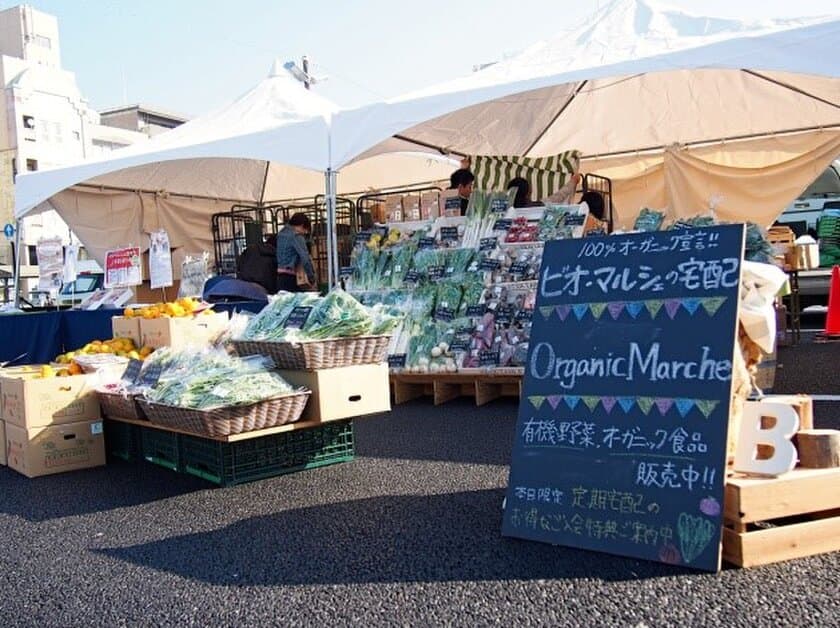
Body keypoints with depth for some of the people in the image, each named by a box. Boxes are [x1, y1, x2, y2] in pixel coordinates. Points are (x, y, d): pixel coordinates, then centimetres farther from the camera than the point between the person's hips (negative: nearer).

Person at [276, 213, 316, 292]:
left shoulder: (282, 233, 16)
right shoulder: (296, 236, -10)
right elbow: (305, 258, -15)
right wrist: (312, 278, -7)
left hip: (279, 274, 9)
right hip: (288, 276, -9)